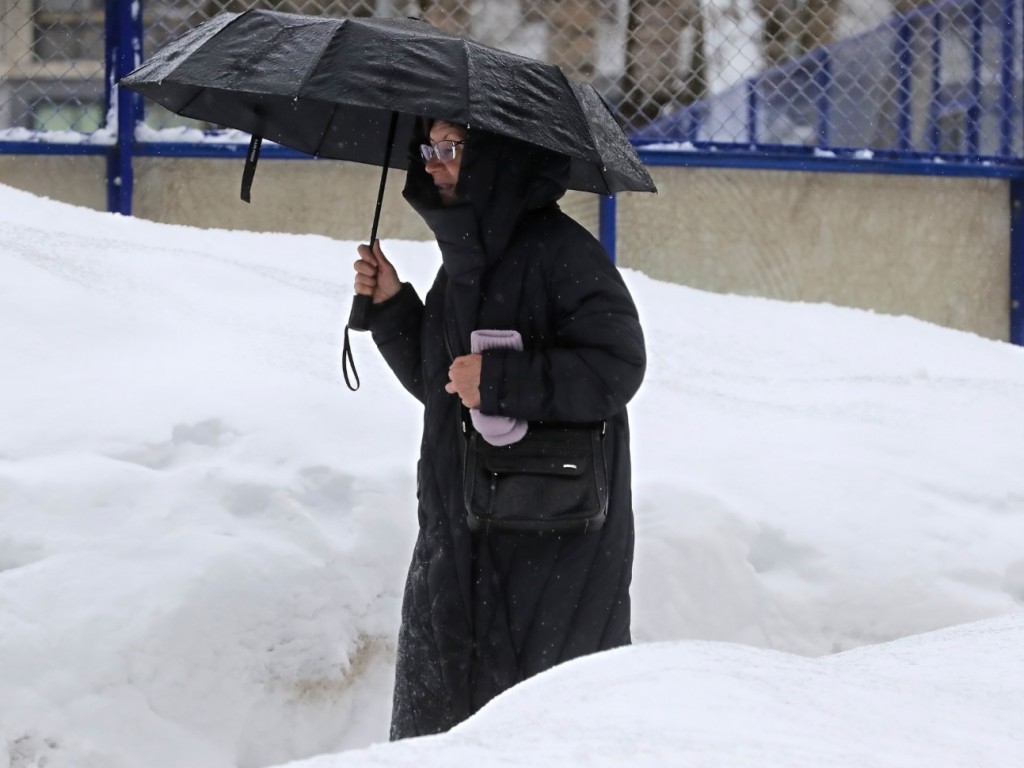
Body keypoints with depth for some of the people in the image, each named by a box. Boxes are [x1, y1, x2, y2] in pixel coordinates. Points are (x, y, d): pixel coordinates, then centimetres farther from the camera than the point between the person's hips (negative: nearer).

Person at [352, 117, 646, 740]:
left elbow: (616, 366, -18)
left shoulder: (560, 251, -12)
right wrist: (391, 307, 8)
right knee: (435, 701, 7)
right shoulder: (465, 257, 14)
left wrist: (501, 380, -21)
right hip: (461, 531, 8)